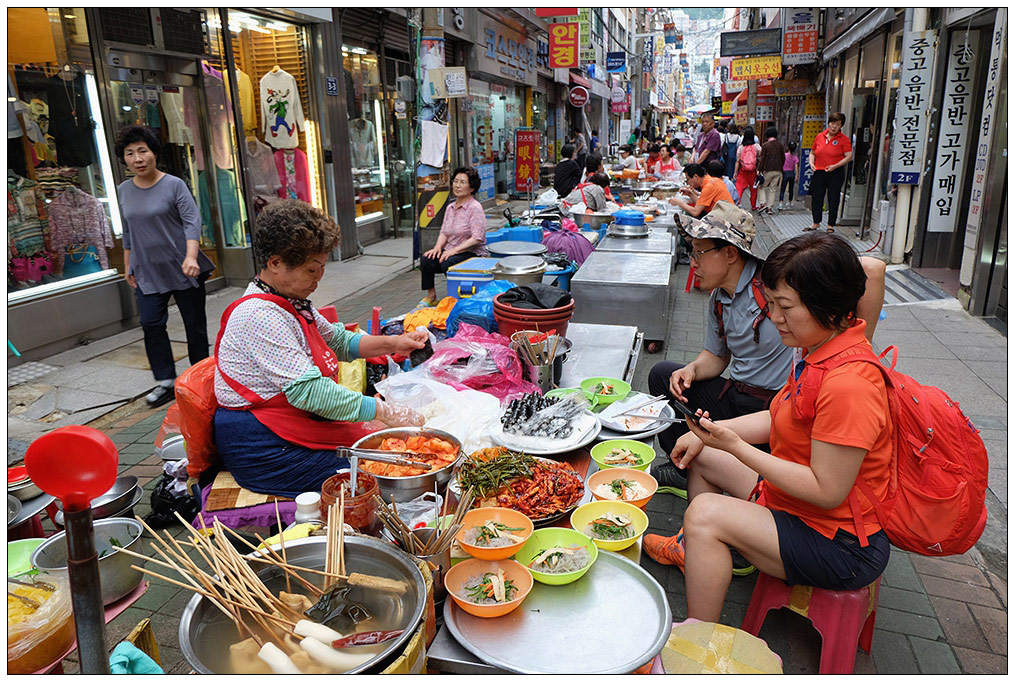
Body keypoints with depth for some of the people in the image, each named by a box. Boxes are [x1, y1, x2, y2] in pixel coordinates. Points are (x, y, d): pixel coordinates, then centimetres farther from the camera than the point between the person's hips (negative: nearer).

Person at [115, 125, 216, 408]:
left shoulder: (174, 185, -7)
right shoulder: (124, 190, 8)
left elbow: (193, 222, -14)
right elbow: (127, 232, 17)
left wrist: (191, 257, -27)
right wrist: (128, 265, 17)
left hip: (182, 269, -4)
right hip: (148, 272, 4)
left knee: (194, 323, 4)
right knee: (151, 324, -4)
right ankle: (166, 381, 5)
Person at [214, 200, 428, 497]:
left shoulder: (292, 302, 10)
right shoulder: (260, 316, -23)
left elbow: (339, 341, 22)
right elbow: (307, 390, -29)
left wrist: (392, 343, 5)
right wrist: (385, 412, -25)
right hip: (265, 448, -10)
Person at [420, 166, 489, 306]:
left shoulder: (475, 208, -10)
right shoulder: (450, 207, 14)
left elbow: (477, 238, -19)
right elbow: (444, 232, 16)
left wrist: (454, 250, -23)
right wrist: (438, 247, -6)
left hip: (473, 253, -7)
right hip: (451, 251, 7)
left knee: (447, 263, -33)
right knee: (426, 259, -18)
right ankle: (431, 296, -4)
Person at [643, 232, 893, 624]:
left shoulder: (847, 385, -32)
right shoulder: (821, 350, 0)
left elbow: (827, 491, -29)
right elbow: (778, 419, 10)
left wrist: (735, 446, -29)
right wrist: (712, 432, -1)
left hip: (841, 546, -10)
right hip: (792, 499, 10)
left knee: (705, 513, -24)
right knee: (701, 455, 14)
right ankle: (693, 550, 34)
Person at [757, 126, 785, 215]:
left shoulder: (765, 145, -8)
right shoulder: (780, 145, 7)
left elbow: (762, 159, -8)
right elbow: (783, 158, 12)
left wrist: (760, 170, -4)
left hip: (768, 170, -4)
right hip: (778, 171, 4)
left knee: (762, 186, 10)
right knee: (773, 189, 8)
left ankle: (763, 203, -7)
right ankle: (770, 207, 6)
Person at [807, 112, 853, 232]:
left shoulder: (844, 139, -3)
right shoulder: (820, 137, 9)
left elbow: (849, 156, -8)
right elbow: (812, 152, 20)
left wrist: (835, 166, -19)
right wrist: (811, 163, 1)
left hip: (836, 173, -4)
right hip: (819, 172, 4)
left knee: (833, 199, 1)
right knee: (816, 198, 7)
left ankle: (830, 225, 11)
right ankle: (815, 223, 22)